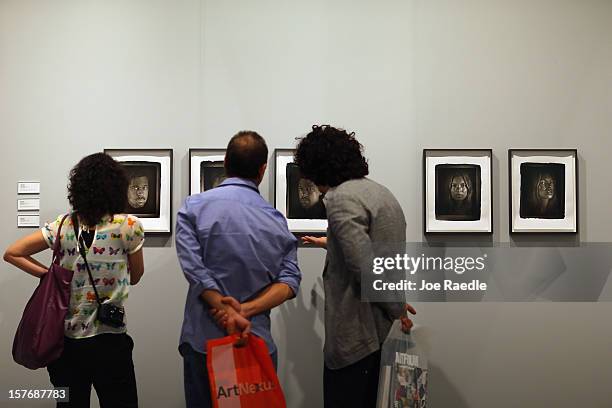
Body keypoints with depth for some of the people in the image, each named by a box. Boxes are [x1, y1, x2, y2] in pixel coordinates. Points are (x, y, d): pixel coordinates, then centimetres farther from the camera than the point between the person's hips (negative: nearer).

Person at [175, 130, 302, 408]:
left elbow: (195, 270, -14)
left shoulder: (194, 207, -3)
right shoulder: (277, 219, 3)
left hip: (204, 341, -1)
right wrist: (244, 311, -14)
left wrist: (227, 312, -16)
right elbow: (290, 281, -7)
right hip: (258, 343, 2)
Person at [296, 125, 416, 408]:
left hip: (354, 333, -9)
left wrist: (396, 307, -11)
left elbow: (365, 267, -25)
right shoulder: (379, 191, 13)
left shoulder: (340, 198, -16)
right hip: (379, 329, 9)